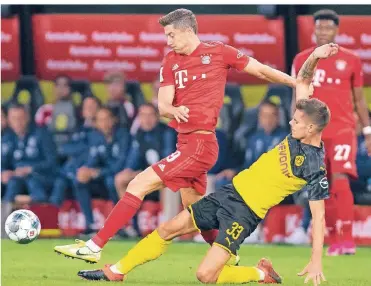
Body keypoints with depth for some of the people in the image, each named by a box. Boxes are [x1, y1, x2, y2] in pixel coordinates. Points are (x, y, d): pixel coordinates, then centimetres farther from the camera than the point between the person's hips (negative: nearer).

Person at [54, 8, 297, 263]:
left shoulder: (219, 52, -4)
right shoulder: (171, 61, 11)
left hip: (200, 144, -7)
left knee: (139, 184, -13)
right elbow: (162, 105, 3)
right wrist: (173, 110, -21)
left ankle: (95, 246, -14)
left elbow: (261, 70, 5)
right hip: (186, 143, 7)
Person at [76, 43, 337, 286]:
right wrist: (314, 58, -10)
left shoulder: (315, 168, -20)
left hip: (245, 213, -8)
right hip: (231, 192, 8)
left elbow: (319, 216, -18)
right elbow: (302, 82, 8)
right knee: (169, 229, 8)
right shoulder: (297, 134, -1)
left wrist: (316, 262, -23)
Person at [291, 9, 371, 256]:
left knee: (340, 180, -18)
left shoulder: (350, 60, 5)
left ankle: (347, 239, -19)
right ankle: (334, 240, 11)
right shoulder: (302, 60, 8)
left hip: (343, 129, -2)